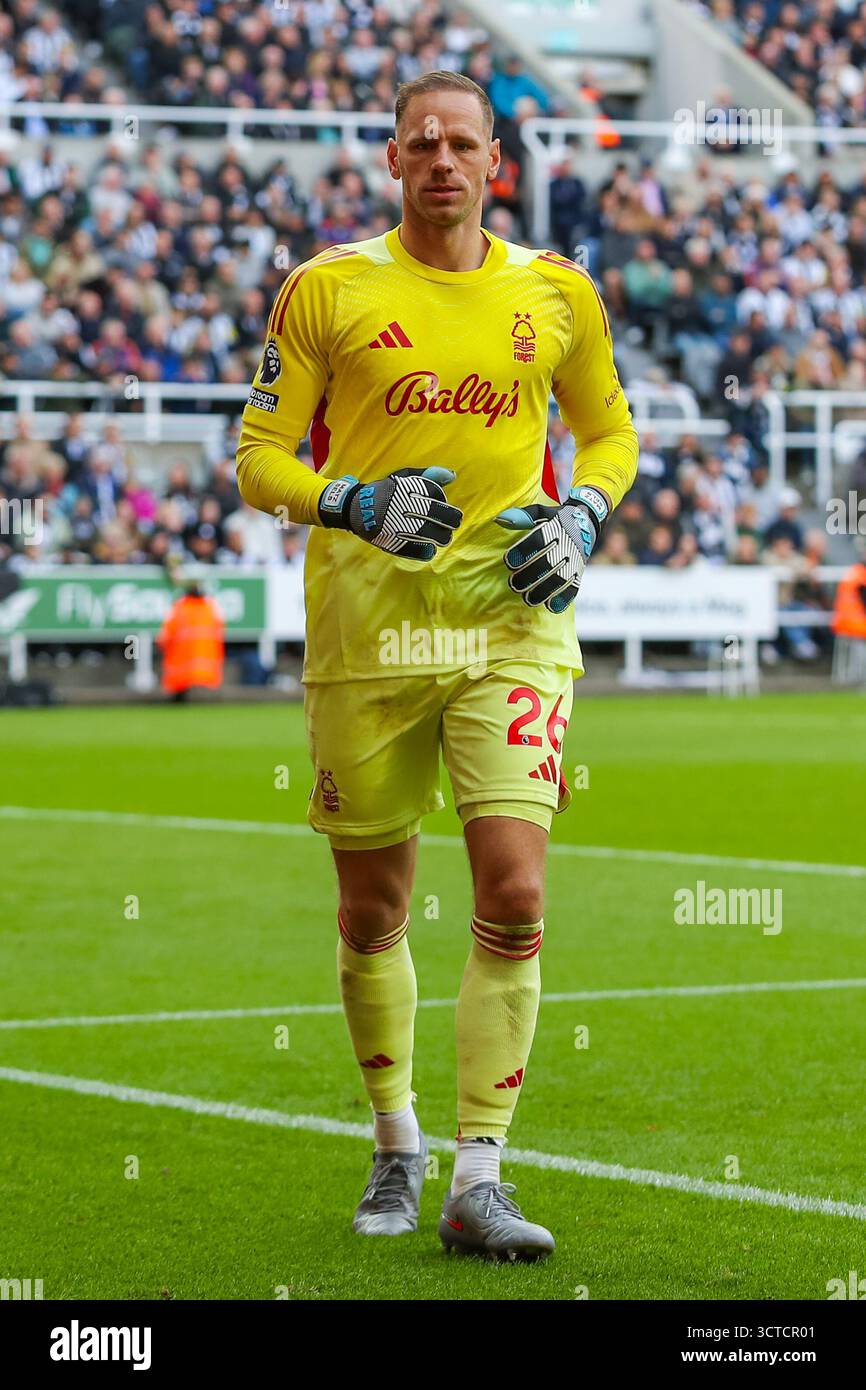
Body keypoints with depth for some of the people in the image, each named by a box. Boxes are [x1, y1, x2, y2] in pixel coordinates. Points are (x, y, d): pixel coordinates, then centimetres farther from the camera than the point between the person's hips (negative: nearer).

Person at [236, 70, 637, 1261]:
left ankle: (478, 1180, -6)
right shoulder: (328, 290, 0)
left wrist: (581, 517, 0)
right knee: (374, 907, 8)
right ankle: (396, 1144, 30)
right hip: (366, 627, -1)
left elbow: (609, 430, 20)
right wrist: (357, 505, -17)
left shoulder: (555, 292, 7)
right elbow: (260, 458, 1)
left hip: (512, 622, 1)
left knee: (514, 893, -12)